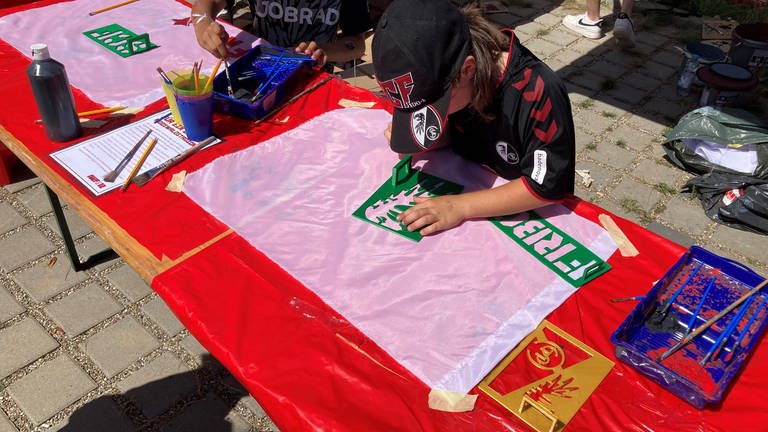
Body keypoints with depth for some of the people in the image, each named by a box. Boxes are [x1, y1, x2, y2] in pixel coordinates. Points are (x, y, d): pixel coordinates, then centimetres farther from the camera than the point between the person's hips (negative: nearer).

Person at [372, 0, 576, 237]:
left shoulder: (537, 93, -29)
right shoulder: (441, 78, -11)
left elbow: (547, 185, -25)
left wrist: (460, 206, -29)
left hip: (532, 214, -6)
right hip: (471, 186, 6)